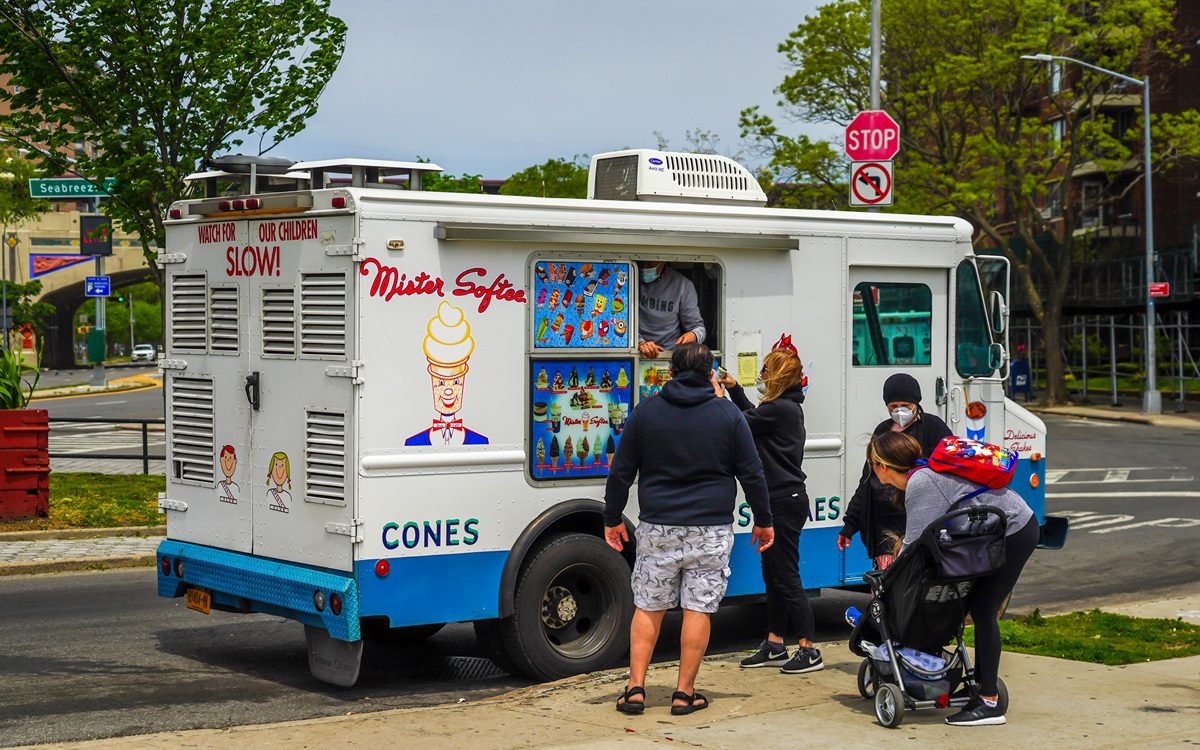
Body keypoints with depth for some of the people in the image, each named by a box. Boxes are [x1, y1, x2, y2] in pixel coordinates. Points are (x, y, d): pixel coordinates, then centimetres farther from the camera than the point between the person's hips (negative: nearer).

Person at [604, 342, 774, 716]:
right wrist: (763, 520, 14)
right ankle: (684, 692, 7)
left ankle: (635, 688, 7)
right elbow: (751, 474, 3)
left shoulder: (645, 412, 2)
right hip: (711, 530, -1)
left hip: (657, 529, 1)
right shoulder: (728, 414, 0)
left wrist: (612, 518, 15)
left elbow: (621, 472, 4)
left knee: (647, 607, 10)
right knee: (698, 609, 4)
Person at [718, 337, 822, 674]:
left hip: (785, 501, -11)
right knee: (772, 572, 15)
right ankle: (774, 646, 22)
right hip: (781, 499, 11)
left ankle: (809, 650, -3)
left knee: (786, 575, -7)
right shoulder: (787, 407, 13)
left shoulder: (780, 409, -19)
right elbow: (753, 417, 30)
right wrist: (734, 389, 24)